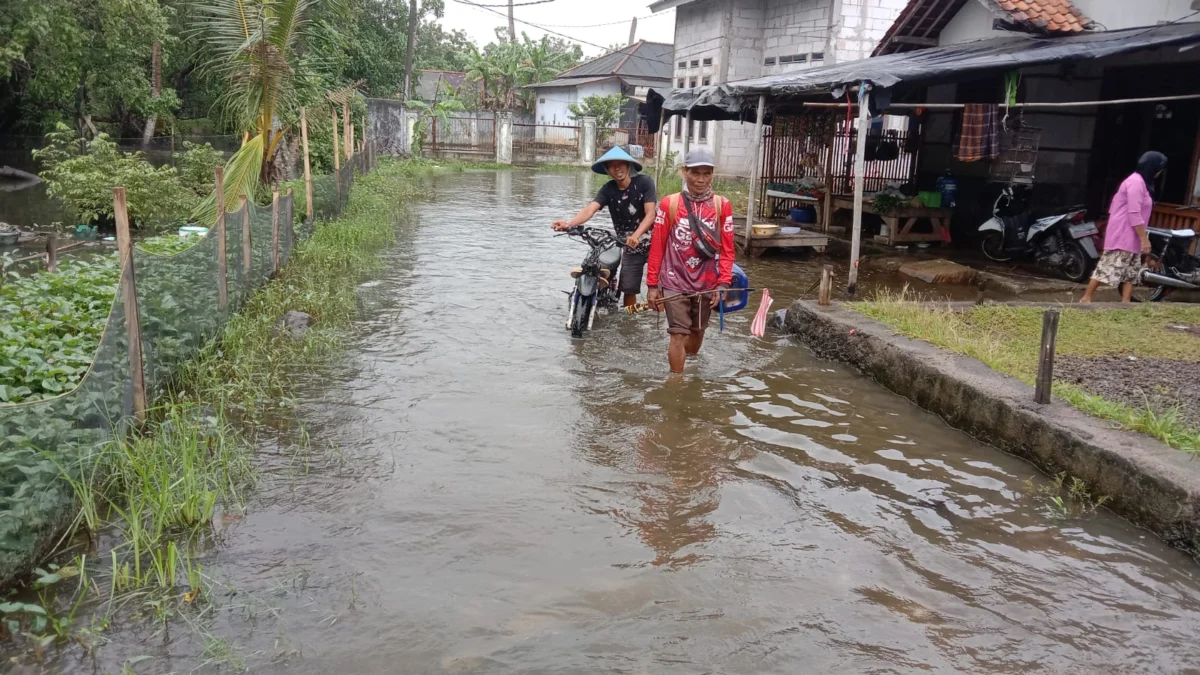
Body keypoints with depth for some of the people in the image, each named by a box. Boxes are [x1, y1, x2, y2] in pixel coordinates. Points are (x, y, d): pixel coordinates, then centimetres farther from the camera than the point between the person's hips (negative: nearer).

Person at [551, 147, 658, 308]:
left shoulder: (644, 182, -13)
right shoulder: (608, 189, -4)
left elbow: (650, 214, -18)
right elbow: (590, 209, -20)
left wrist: (636, 236, -35)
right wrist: (569, 224, -40)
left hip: (651, 242, -3)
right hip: (628, 246, 3)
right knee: (628, 289, 4)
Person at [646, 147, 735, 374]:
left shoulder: (722, 206, -3)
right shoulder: (669, 203, -7)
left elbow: (727, 249, -1)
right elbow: (657, 247, -4)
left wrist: (722, 284, -8)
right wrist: (652, 285, -3)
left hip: (706, 284, 2)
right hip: (675, 282, -2)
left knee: (697, 332, 17)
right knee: (679, 334, -6)